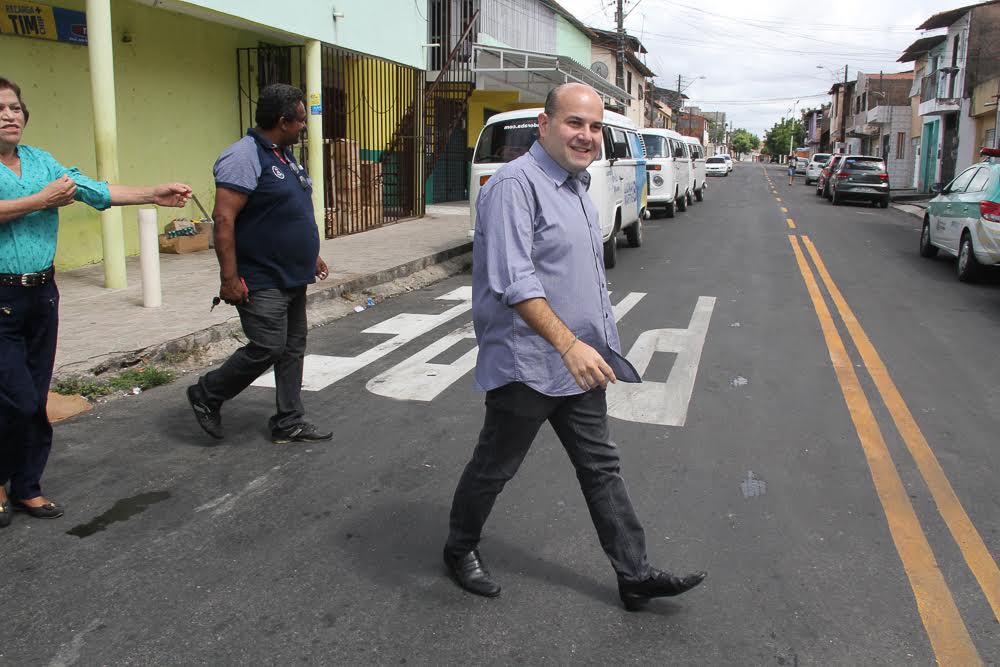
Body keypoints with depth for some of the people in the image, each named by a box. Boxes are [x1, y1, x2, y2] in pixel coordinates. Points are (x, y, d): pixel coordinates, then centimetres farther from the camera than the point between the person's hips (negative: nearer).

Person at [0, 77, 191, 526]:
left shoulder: (40, 160, 12)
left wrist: (152, 195, -7)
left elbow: (92, 190, 3)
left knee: (36, 399, 11)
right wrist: (42, 200, -15)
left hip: (42, 292, 6)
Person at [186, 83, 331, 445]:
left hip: (291, 278, 10)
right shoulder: (244, 157, -17)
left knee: (293, 349, 11)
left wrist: (311, 254, 23)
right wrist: (230, 278, -25)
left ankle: (289, 422, 20)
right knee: (268, 348, -8)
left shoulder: (284, 155, 14)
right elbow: (224, 219, -23)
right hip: (261, 282, -10)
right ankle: (206, 395, 14)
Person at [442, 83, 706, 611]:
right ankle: (460, 550, 33)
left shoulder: (577, 185, 13)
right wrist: (568, 344, -35)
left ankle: (635, 575, 24)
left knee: (601, 468, 13)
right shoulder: (516, 184, -17)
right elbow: (516, 282, -28)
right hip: (526, 365, -9)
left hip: (579, 362, 9)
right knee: (493, 468, 10)